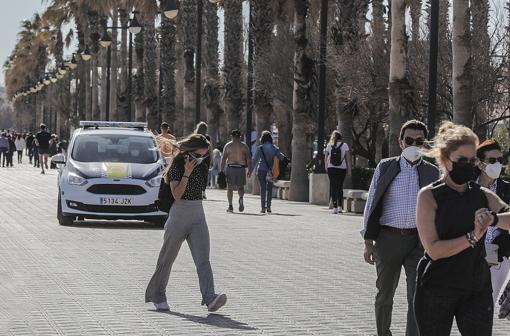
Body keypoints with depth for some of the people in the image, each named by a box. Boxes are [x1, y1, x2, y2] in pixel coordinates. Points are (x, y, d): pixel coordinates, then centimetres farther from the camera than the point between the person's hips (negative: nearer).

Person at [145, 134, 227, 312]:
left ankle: (210, 298, -25)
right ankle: (156, 295, 26)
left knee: (203, 259, -11)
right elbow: (177, 195, -20)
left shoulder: (201, 167, 10)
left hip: (198, 215, 5)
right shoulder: (176, 167, -9)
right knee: (167, 258, 9)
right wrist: (187, 173, -20)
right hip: (179, 213, -4)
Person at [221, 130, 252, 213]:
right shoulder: (244, 146, 6)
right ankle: (241, 198, -21)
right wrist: (249, 170, -1)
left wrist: (222, 170, 1)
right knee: (240, 187, 10)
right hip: (241, 168, 1)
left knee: (230, 187, 8)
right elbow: (248, 159, -2)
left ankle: (230, 206, 4)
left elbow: (223, 159, -1)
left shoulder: (228, 145, 4)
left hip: (230, 168, -1)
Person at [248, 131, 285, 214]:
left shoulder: (260, 148, -6)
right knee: (269, 188, 11)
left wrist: (250, 170, -4)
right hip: (271, 170, 2)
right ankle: (268, 206, 1)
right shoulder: (275, 148, 0)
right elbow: (281, 158, 1)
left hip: (262, 170, -2)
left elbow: (255, 159, -7)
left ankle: (263, 207, 2)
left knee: (263, 188, 4)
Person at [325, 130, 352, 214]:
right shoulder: (344, 145, 0)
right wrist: (349, 169, 3)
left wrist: (326, 167, 20)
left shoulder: (329, 146, 2)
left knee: (333, 187, 2)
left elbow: (326, 158, 5)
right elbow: (348, 158, -2)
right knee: (340, 187, 12)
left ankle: (335, 207, -6)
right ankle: (340, 207, 9)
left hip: (331, 169, 0)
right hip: (342, 169, 0)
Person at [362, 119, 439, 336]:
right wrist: (368, 241, -1)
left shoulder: (432, 173, 7)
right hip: (388, 237, 0)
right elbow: (372, 204, 5)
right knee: (384, 294, 13)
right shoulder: (385, 168, 4)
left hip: (419, 241, 0)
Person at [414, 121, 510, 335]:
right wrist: (472, 237, -21)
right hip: (437, 291, -3)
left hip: (477, 290, 3)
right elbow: (434, 250, -15)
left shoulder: (484, 196, 7)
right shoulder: (429, 196, -5)